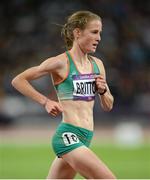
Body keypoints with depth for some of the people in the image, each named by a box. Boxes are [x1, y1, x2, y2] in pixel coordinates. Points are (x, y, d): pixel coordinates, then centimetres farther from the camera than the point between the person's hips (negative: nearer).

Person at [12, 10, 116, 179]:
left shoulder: (97, 64, 12)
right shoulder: (61, 62, -7)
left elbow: (108, 106, 20)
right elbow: (18, 80, -3)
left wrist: (102, 90, 0)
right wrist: (45, 101, -9)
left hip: (84, 138, 7)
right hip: (67, 135, -7)